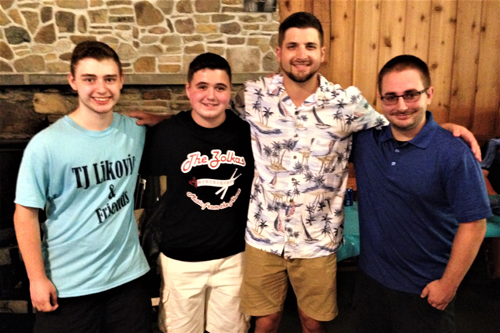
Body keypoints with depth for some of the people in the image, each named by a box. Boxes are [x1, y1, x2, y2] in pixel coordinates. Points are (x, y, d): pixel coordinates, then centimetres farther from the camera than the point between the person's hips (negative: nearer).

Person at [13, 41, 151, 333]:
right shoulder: (47, 144, -14)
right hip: (68, 286, -3)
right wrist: (37, 278, -7)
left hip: (129, 275, 3)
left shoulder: (137, 131, -3)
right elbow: (26, 213, -8)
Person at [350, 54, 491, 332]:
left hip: (425, 291, -4)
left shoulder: (453, 153, -19)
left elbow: (473, 224, -15)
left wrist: (449, 284, -12)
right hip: (370, 278, 4)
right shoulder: (364, 139, -6)